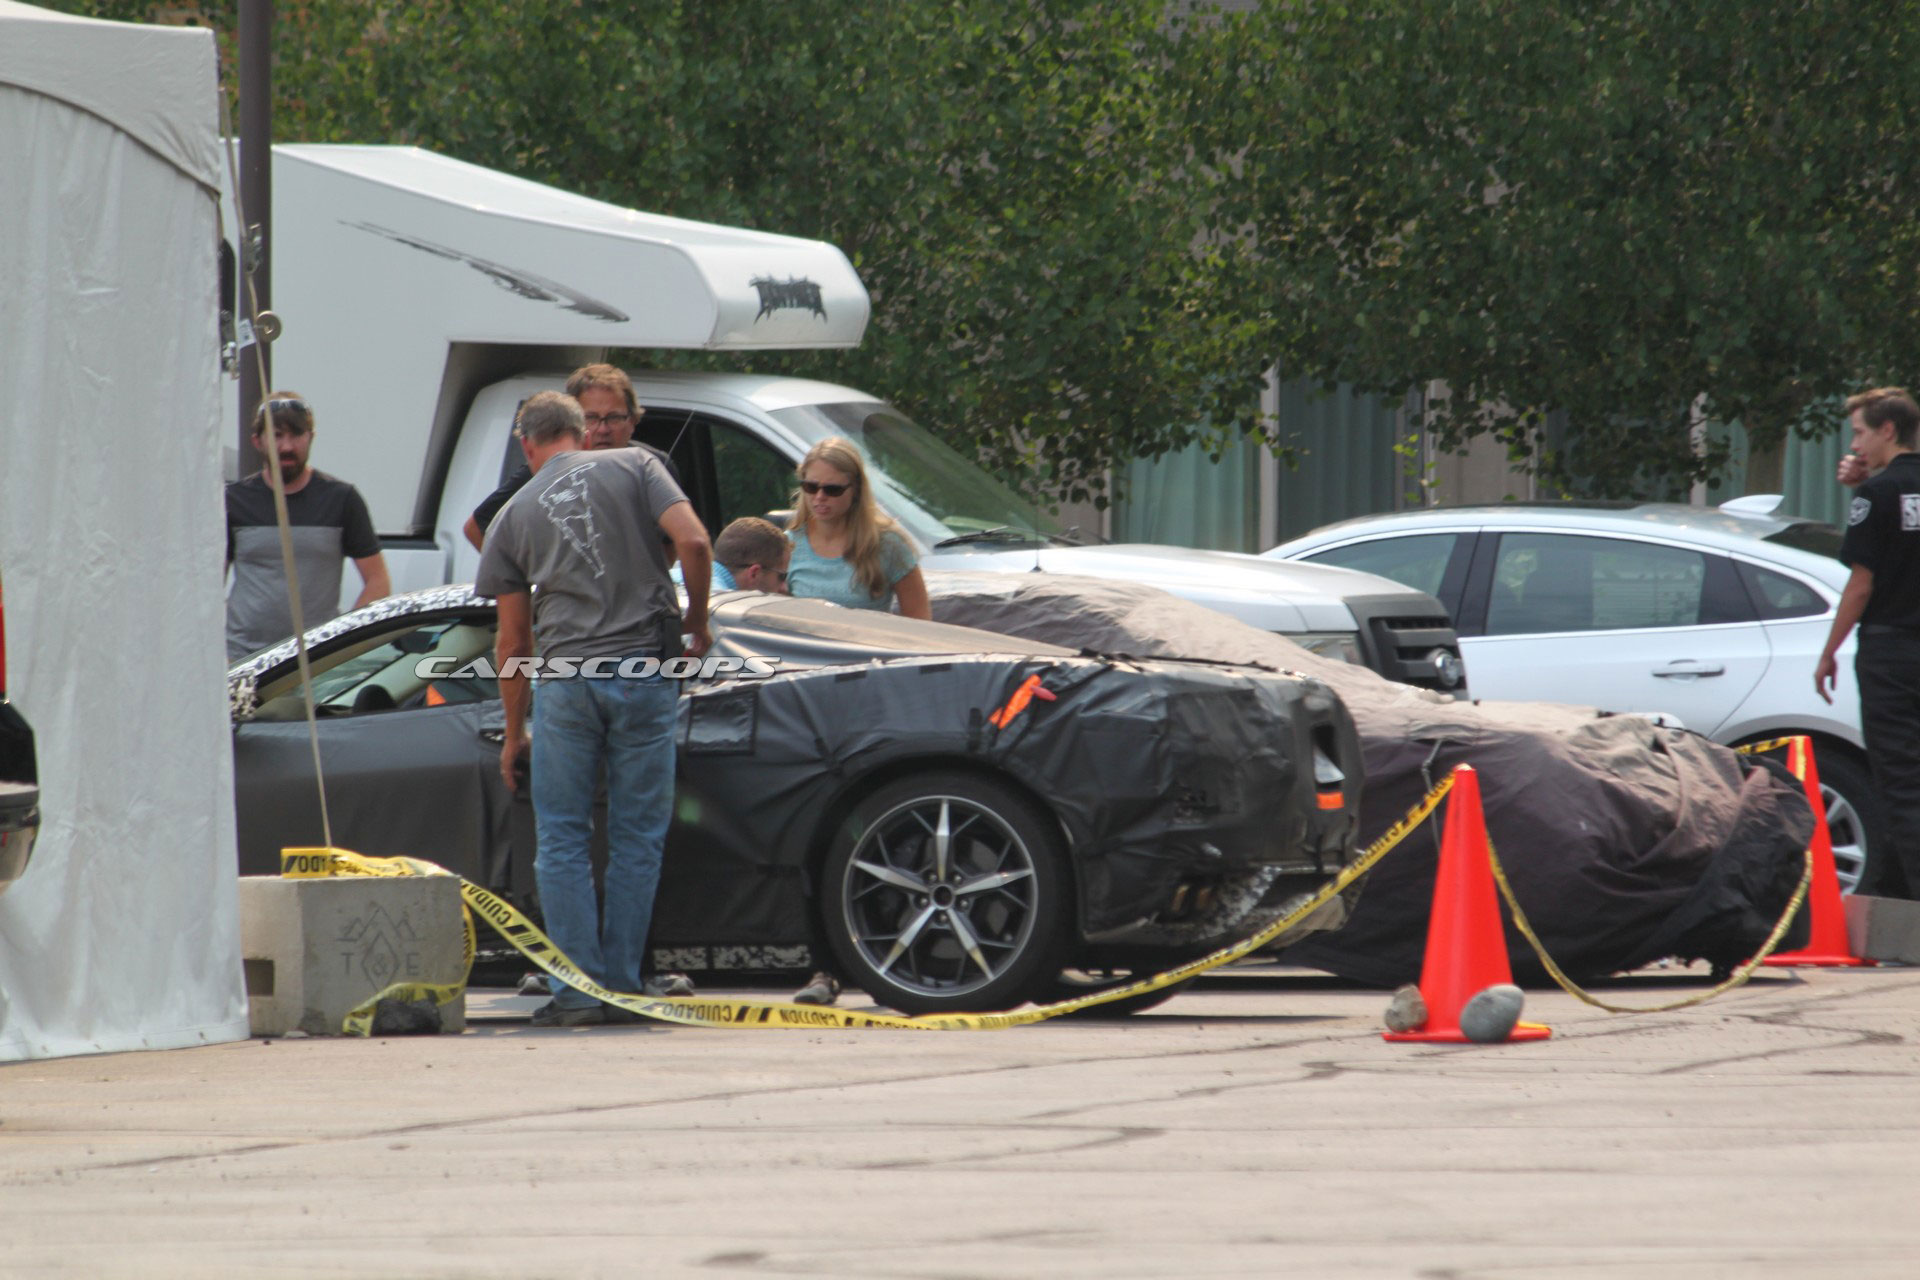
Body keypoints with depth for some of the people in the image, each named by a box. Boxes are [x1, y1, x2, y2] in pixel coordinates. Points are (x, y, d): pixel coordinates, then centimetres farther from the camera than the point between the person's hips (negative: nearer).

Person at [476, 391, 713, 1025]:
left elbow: (512, 642, 14)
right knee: (637, 838, 7)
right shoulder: (633, 467, 9)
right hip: (644, 670, 0)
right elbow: (694, 543, -6)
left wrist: (515, 734, 22)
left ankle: (578, 990, 1)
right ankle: (623, 987, 8)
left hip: (565, 678, 0)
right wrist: (697, 625, 10)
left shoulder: (514, 514, 12)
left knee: (562, 842, 7)